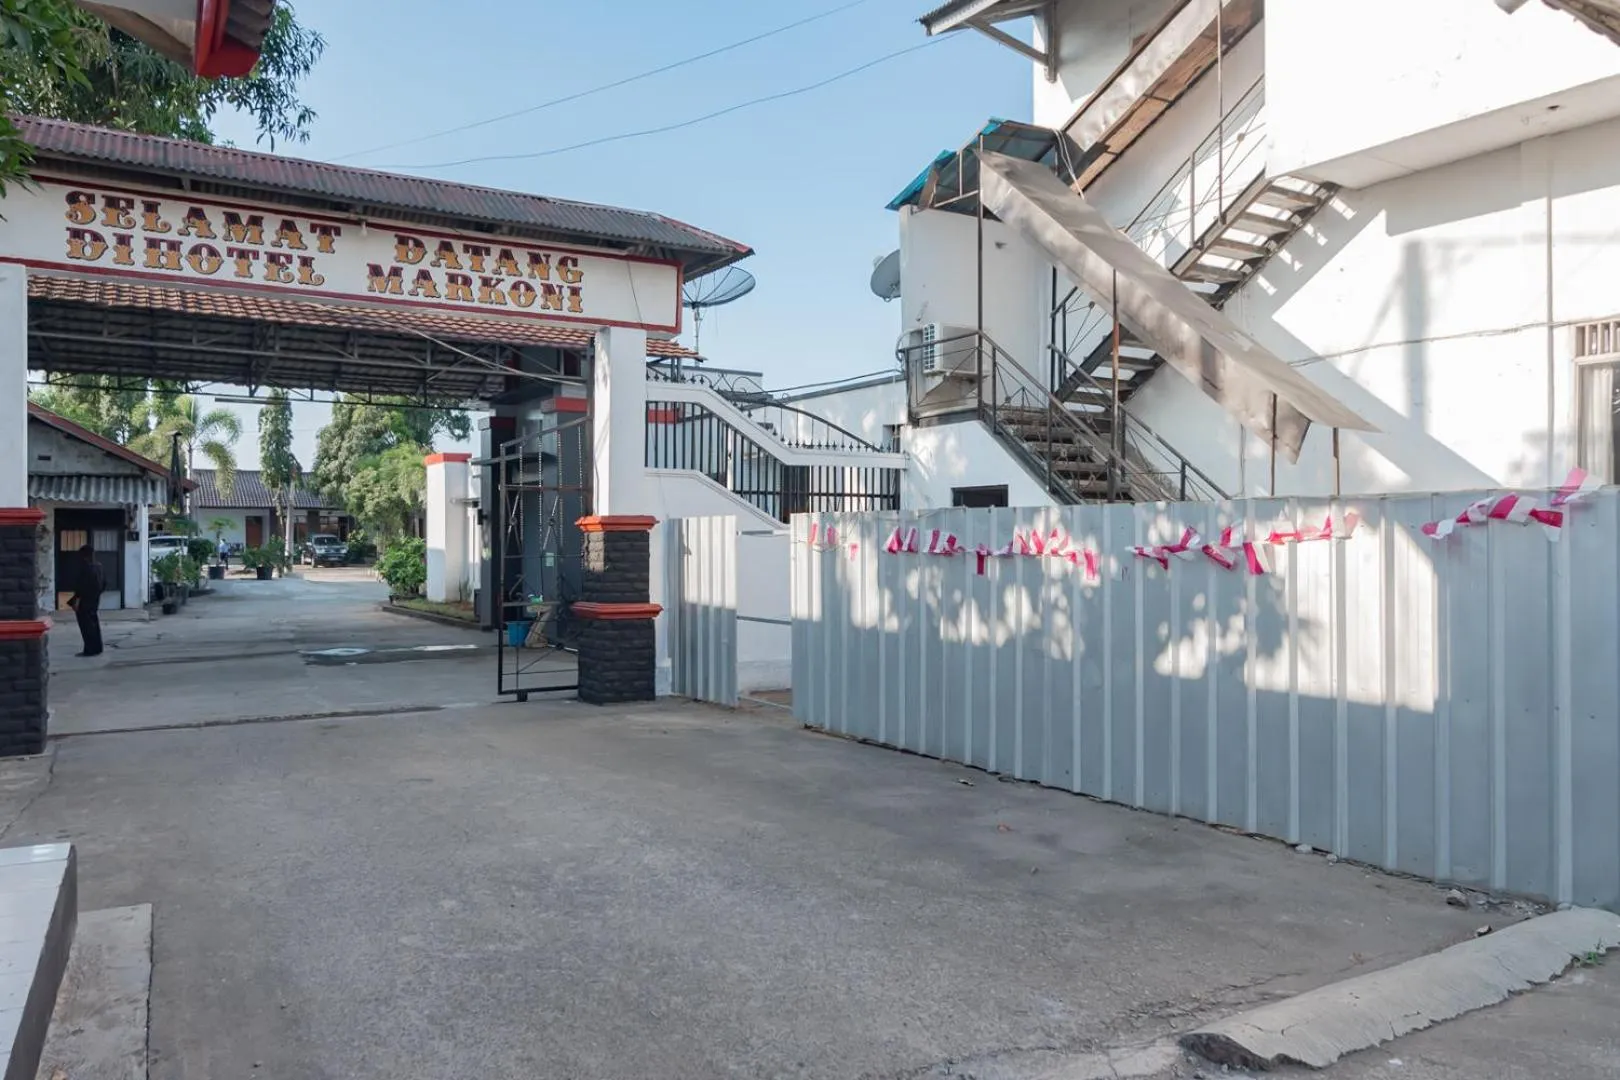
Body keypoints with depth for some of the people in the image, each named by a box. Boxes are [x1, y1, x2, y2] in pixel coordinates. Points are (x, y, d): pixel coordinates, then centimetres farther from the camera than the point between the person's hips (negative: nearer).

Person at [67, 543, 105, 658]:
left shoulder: (85, 568, -18)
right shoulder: (98, 566, 10)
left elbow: (82, 585, -21)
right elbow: (104, 582, 16)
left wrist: (76, 599, -18)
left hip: (84, 601, -9)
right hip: (94, 600, 9)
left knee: (87, 625, -6)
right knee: (94, 624, 14)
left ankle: (90, 650, -6)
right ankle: (97, 648, 17)